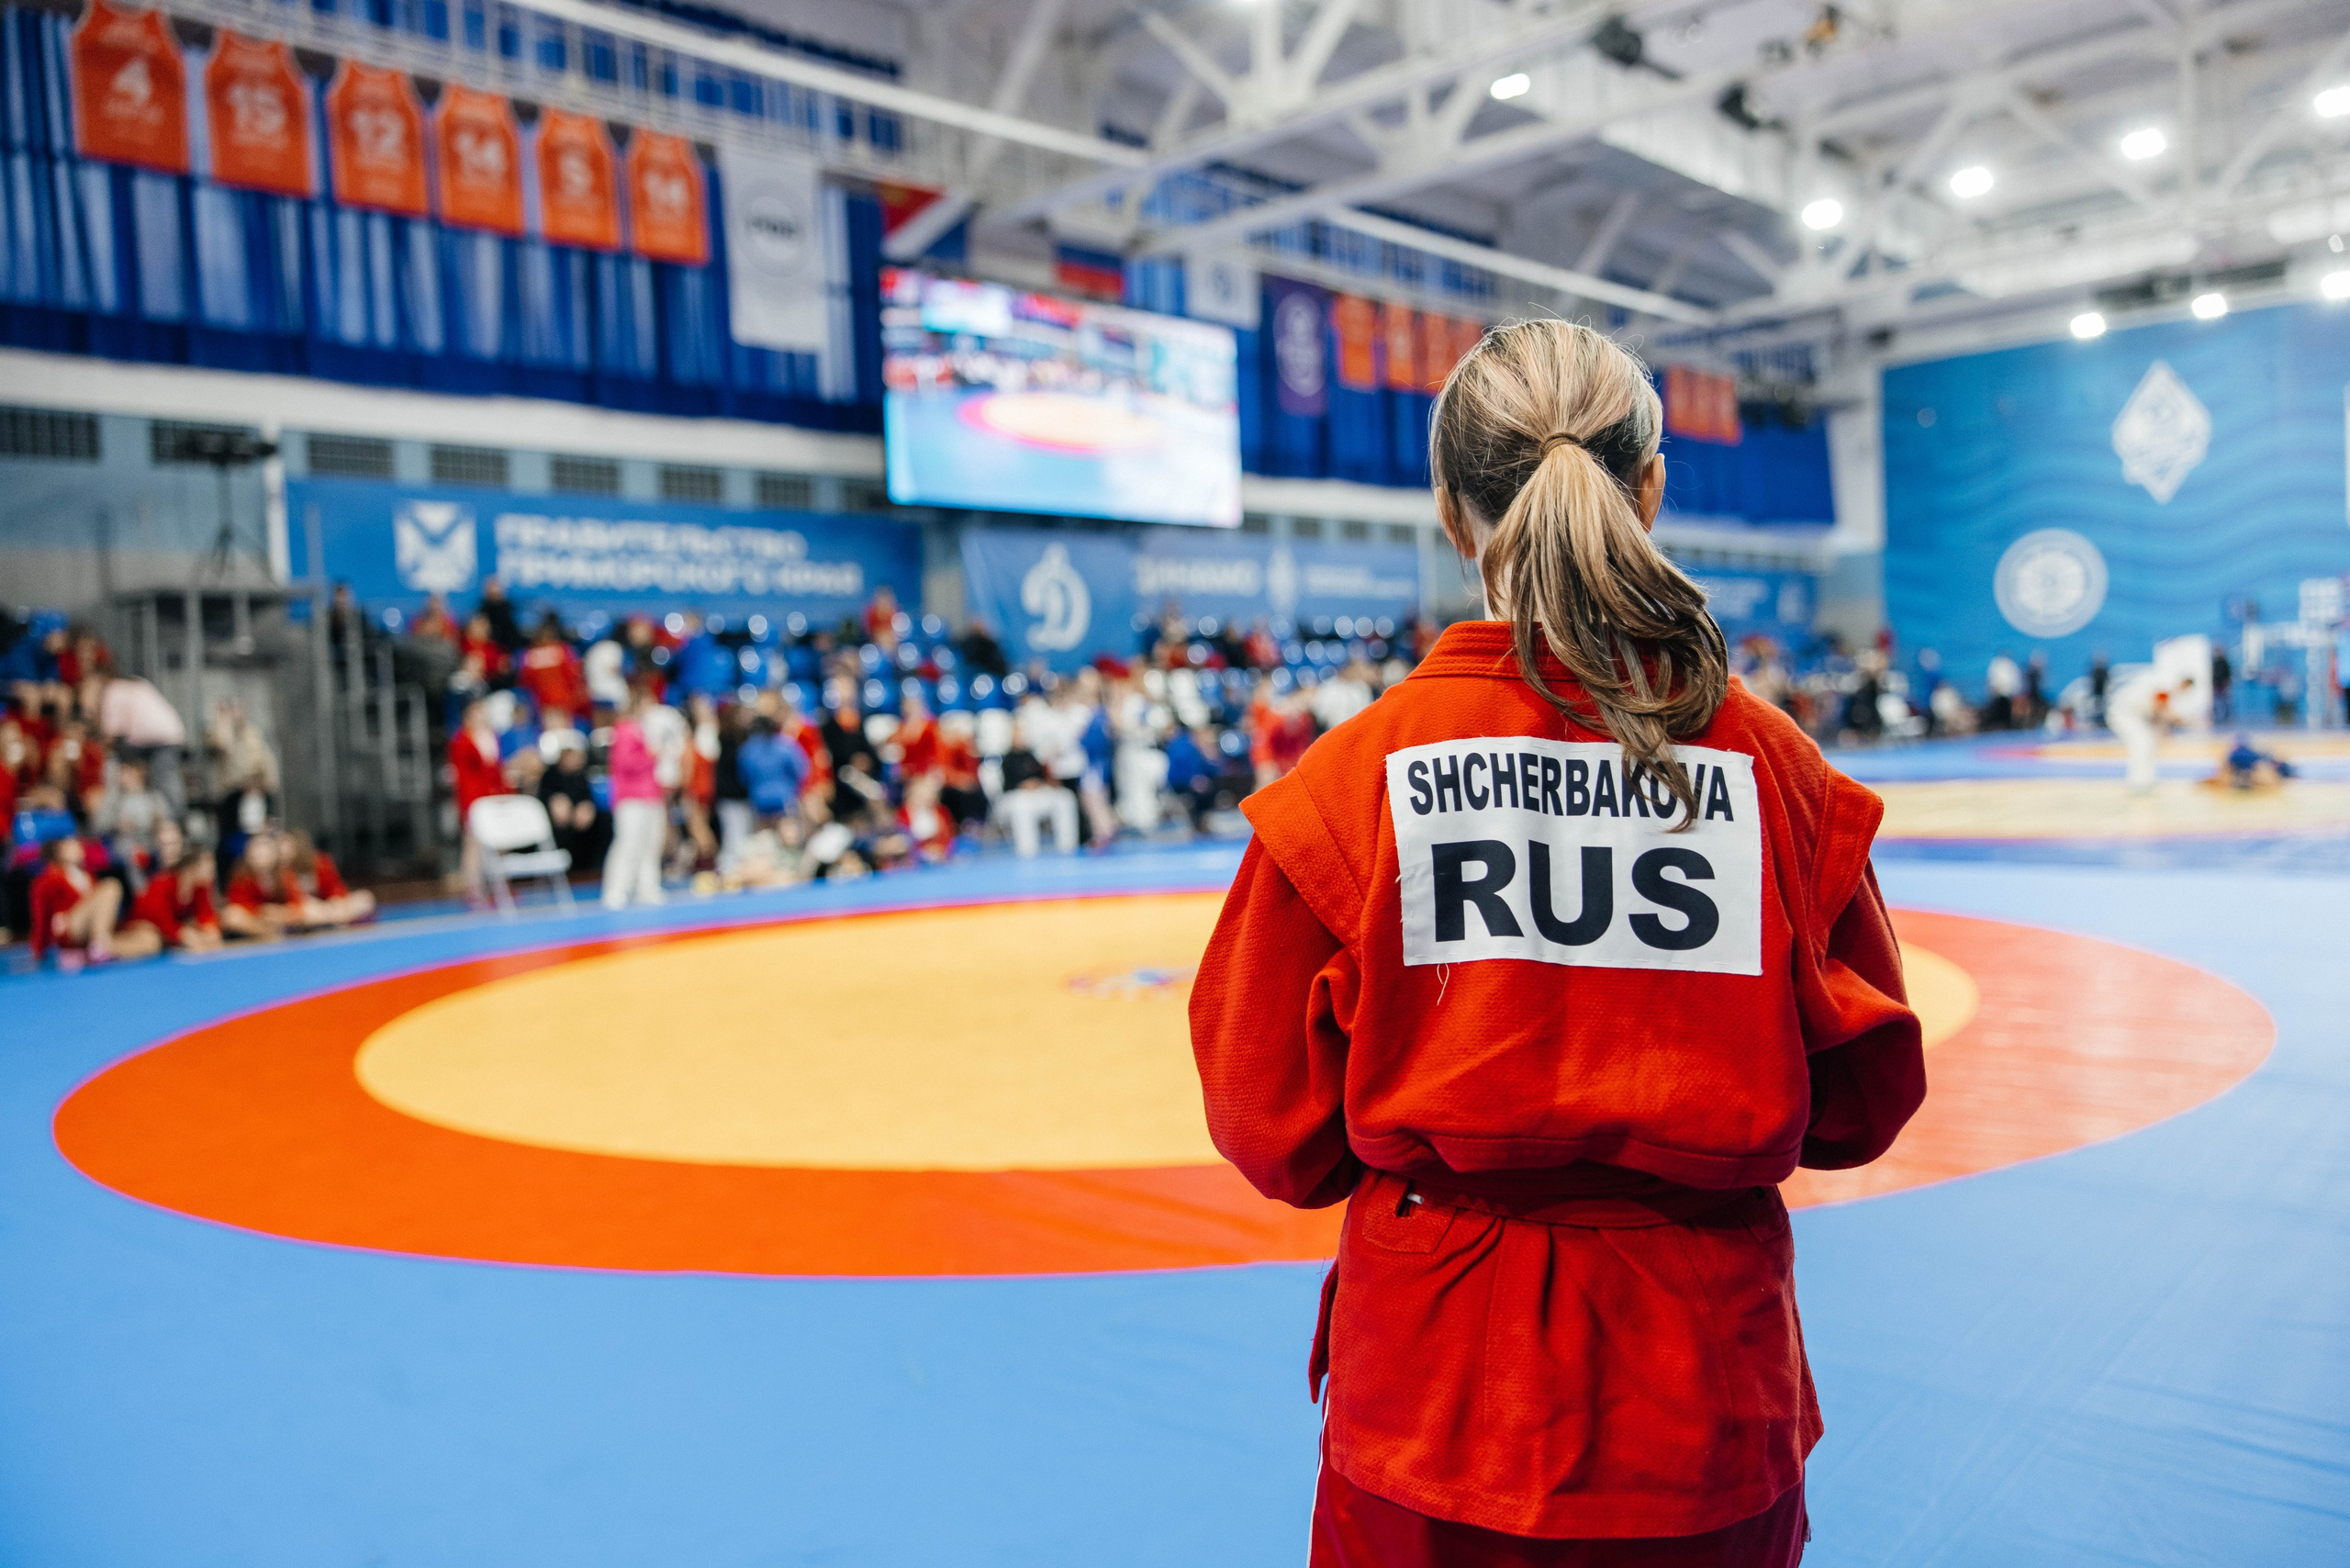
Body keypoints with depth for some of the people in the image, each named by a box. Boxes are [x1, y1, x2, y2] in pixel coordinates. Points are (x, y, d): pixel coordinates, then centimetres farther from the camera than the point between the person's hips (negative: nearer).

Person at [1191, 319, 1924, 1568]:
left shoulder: (1355, 774, -14)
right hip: (1703, 1404, 2)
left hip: (1431, 1386, -1)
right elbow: (1861, 1101, 1)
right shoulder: (1770, 762, -9)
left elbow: (1276, 1134, -6)